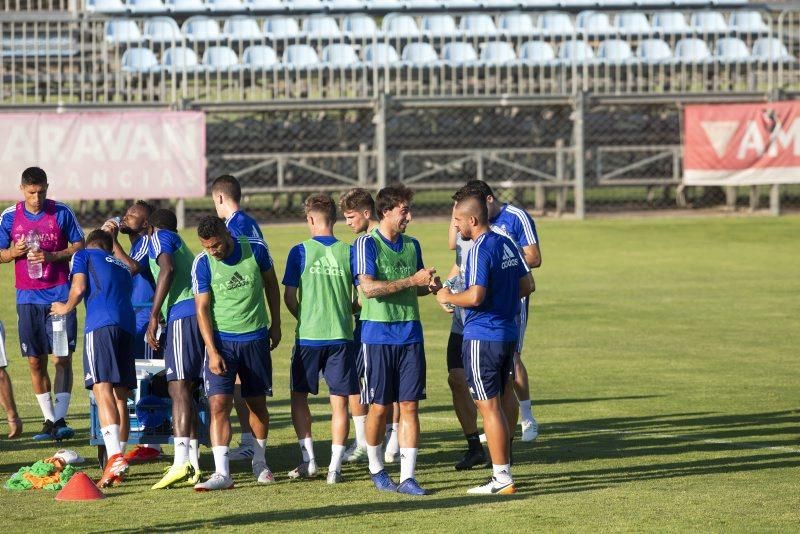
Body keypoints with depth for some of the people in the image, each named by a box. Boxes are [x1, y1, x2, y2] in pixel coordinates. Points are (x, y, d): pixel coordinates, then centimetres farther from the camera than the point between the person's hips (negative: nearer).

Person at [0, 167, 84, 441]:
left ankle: (60, 419, -10)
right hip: (28, 297, 3)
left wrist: (52, 256, -13)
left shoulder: (62, 212, -1)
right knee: (35, 362, 4)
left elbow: (79, 246, 3)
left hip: (59, 294, -3)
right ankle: (49, 419, 13)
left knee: (62, 358, -9)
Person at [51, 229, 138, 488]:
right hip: (128, 324, 6)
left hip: (101, 323, -6)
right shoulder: (122, 266, 33)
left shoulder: (84, 255, 17)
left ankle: (115, 457, -32)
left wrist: (66, 308, 22)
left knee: (103, 390, -15)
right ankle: (117, 463, 10)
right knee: (120, 396, 10)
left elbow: (78, 289, 5)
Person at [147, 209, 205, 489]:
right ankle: (193, 463, 11)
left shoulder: (159, 238, 9)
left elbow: (167, 269, -10)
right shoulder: (184, 249, 34)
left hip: (183, 314, -8)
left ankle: (181, 461, -28)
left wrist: (154, 316, -13)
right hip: (201, 316, 8)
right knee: (185, 389, 13)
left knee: (179, 387, -16)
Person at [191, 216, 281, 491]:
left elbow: (270, 285, 9)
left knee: (257, 403, 10)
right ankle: (222, 473, -14)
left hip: (256, 338, 1)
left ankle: (259, 463, 28)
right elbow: (202, 309, -9)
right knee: (219, 404, -12)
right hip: (222, 341, -1)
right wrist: (212, 351, -16)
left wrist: (276, 324, 13)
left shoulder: (256, 249, -8)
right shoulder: (202, 264, -11)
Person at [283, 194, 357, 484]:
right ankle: (335, 466, 0)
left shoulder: (300, 251, -5)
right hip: (341, 336, 1)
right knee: (339, 401, 4)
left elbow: (289, 297, -3)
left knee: (299, 396, 15)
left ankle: (308, 460, 9)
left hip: (308, 336, -1)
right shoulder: (348, 252, -1)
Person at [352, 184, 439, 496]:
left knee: (410, 405, 0)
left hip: (410, 333, 5)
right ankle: (376, 469, 21)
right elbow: (368, 287, -18)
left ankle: (407, 476, 1)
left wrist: (429, 286, 1)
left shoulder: (412, 245, 12)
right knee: (379, 407, 2)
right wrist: (411, 281, -19)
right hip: (378, 335, -5)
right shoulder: (366, 244, -7)